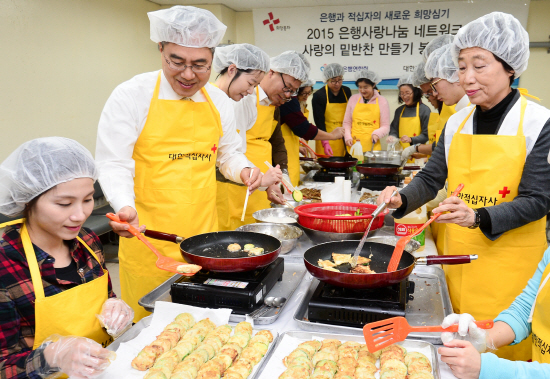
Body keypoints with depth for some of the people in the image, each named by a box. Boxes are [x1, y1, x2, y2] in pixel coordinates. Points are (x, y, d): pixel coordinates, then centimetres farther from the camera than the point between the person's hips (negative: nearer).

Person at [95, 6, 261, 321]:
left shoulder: (220, 102, 7)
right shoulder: (131, 95, -7)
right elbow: (113, 163, -8)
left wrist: (242, 170, -2)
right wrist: (126, 207, -25)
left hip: (205, 236, 4)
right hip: (148, 239, -4)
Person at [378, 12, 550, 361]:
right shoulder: (457, 123, 4)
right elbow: (431, 179, 5)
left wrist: (478, 218, -28)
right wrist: (402, 199, -15)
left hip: (510, 258, -3)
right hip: (459, 253, 4)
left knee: (504, 345, 8)